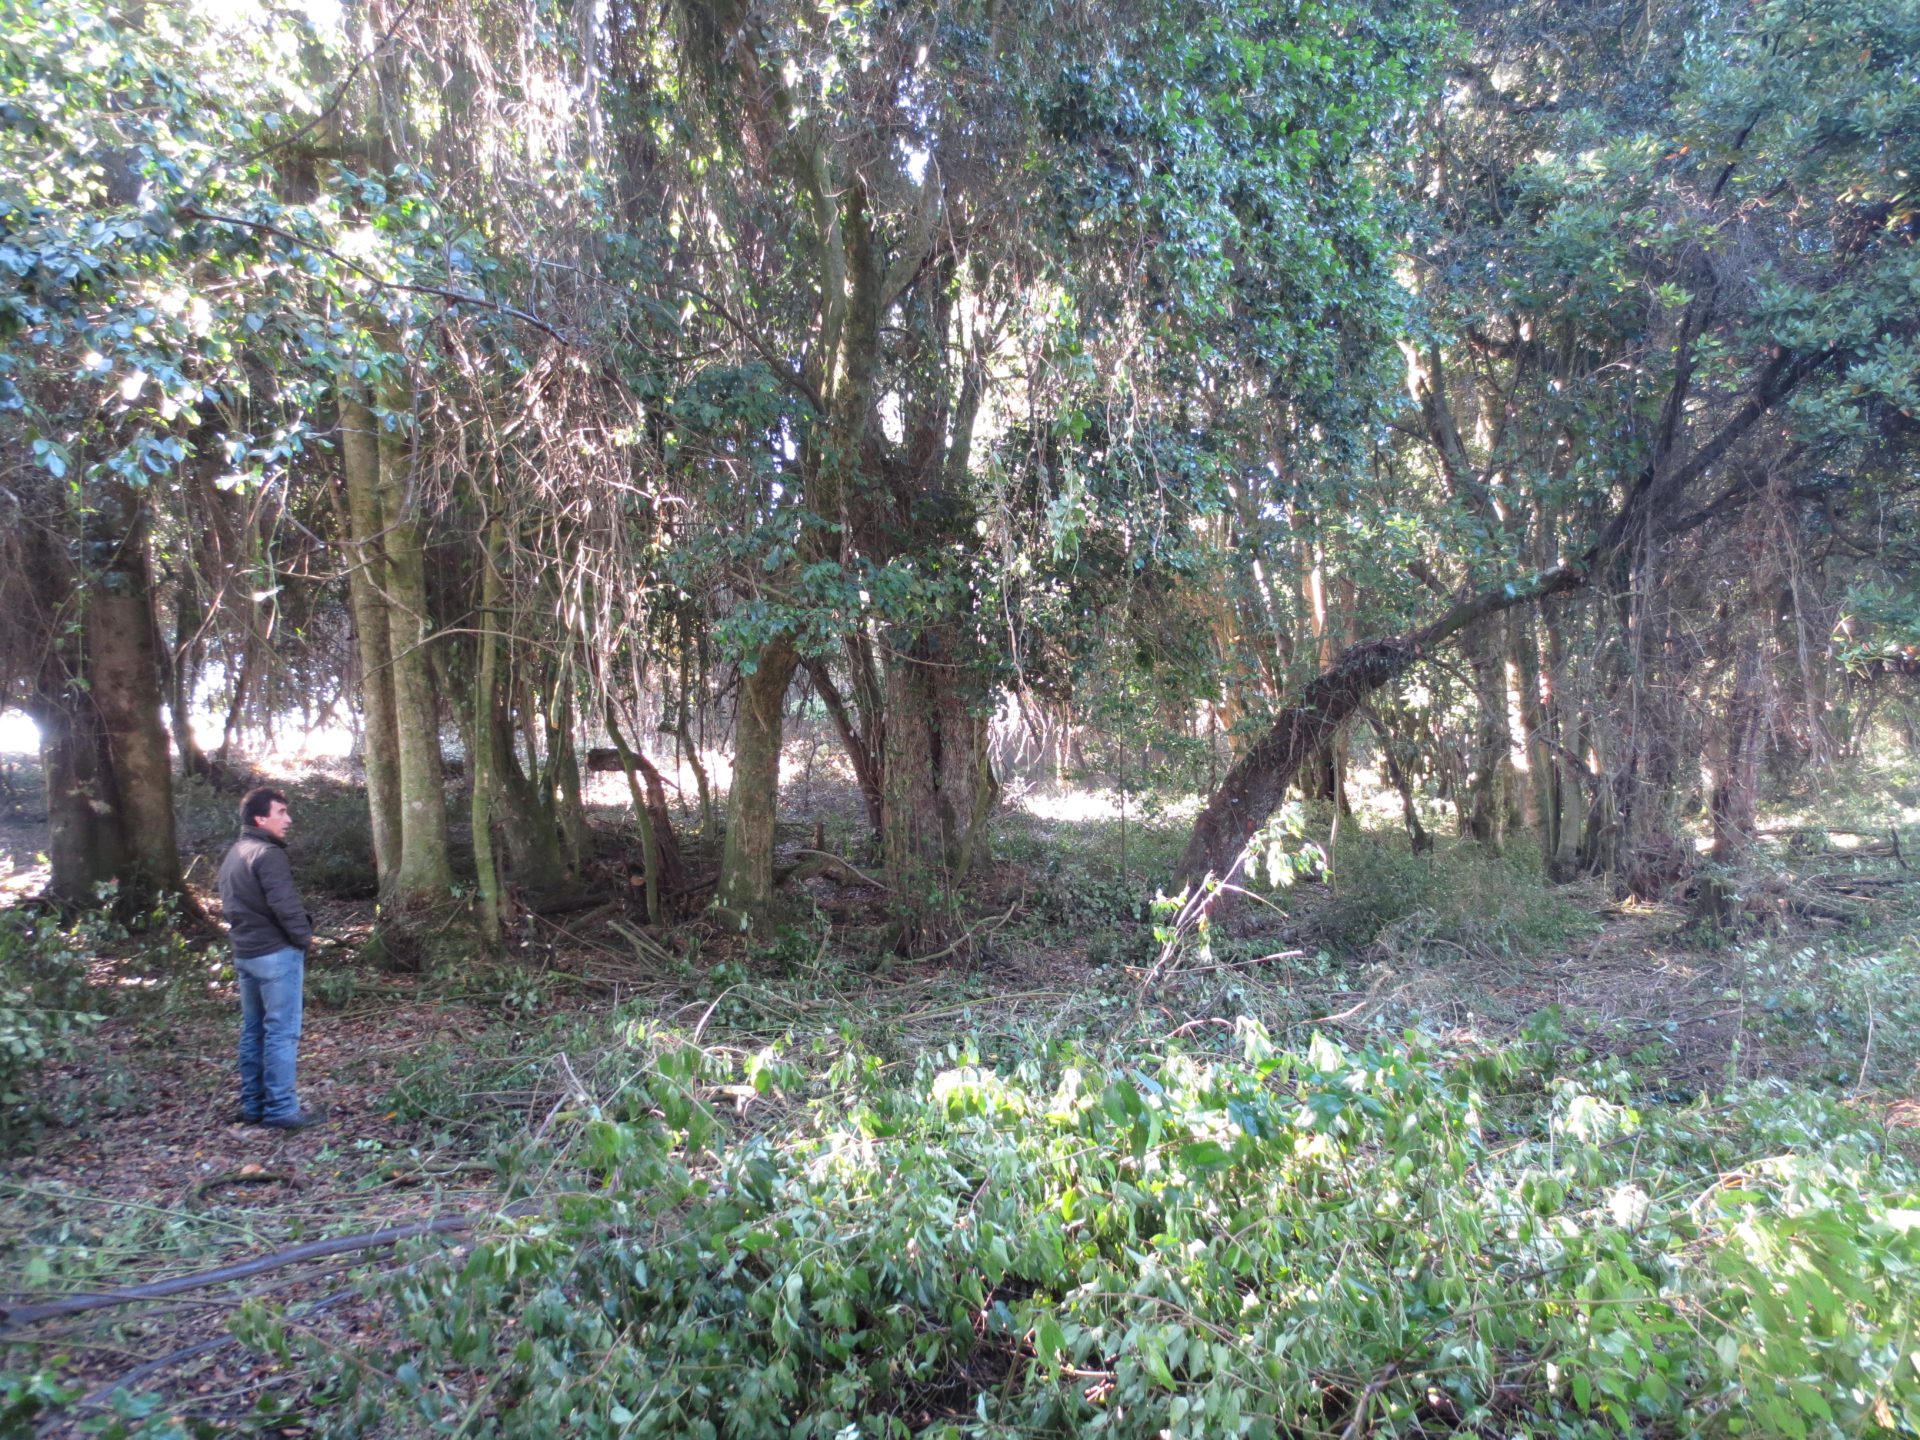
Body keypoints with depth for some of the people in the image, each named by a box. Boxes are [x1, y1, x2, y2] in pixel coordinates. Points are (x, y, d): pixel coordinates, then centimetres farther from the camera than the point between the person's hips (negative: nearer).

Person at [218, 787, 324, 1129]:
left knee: (253, 1031, 15)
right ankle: (281, 1109, -2)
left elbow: (229, 904, 19)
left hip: (245, 953, 10)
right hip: (276, 953, -10)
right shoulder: (268, 854, -16)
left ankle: (253, 1105, 21)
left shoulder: (233, 856, 15)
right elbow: (285, 905, -21)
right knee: (281, 1032, -5)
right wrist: (305, 936, -8)